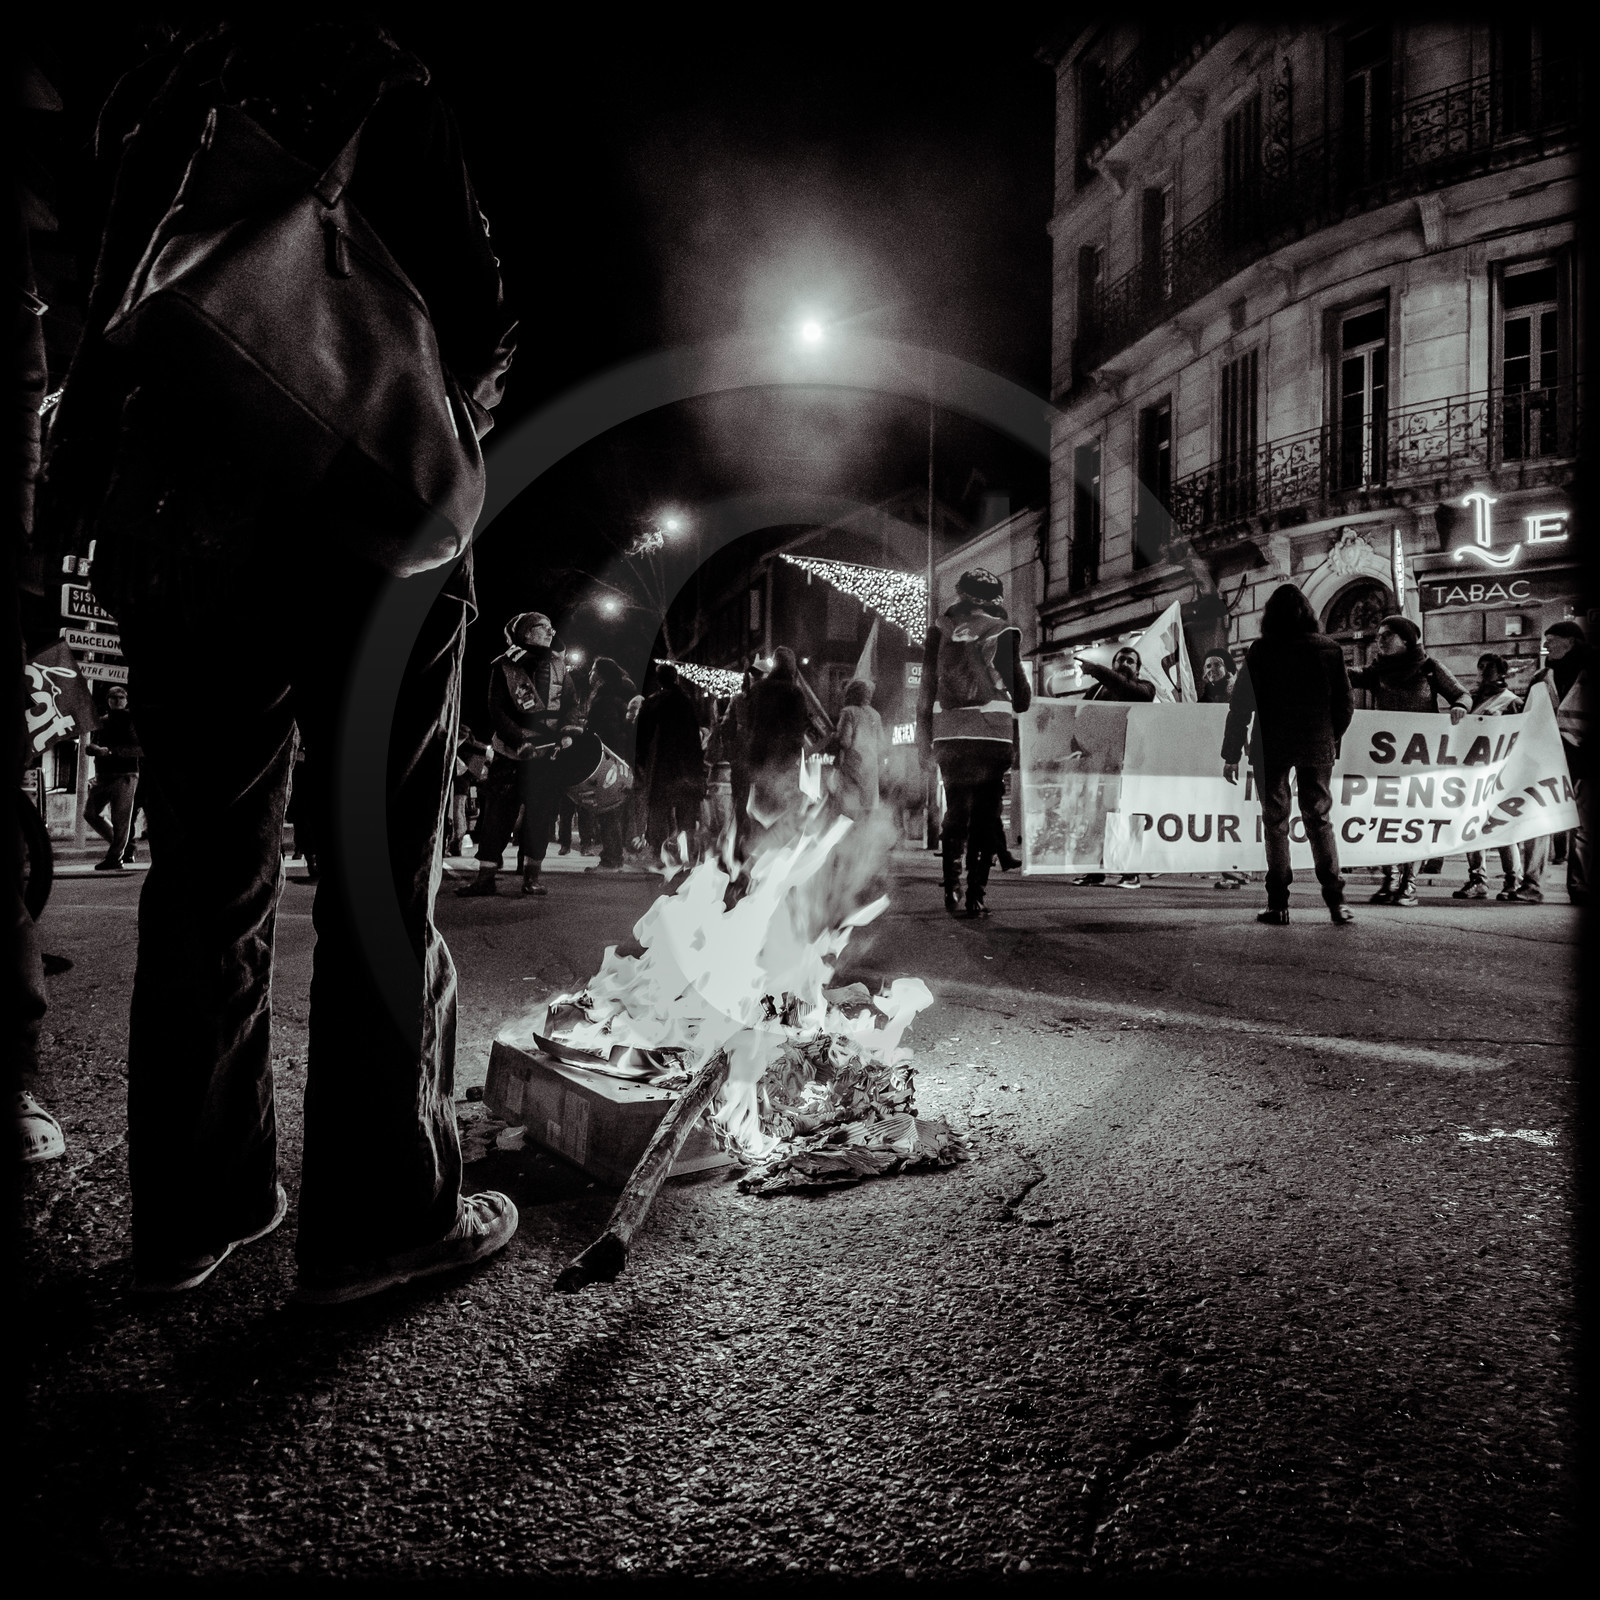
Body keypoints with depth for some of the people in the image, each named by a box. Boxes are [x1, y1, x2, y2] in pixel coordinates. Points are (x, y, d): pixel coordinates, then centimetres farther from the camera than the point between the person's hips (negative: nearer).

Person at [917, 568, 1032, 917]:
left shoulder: (940, 628, 11)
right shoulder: (1004, 630, 5)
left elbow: (927, 685, 9)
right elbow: (1017, 685, 5)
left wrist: (923, 730, 16)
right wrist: (1024, 702, 27)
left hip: (948, 731, 2)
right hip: (992, 730, -2)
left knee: (956, 810, 13)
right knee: (986, 814, 4)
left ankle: (952, 889, 6)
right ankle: (976, 895, 1)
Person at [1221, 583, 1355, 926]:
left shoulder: (1259, 652, -5)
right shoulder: (1330, 649, 2)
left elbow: (1240, 706, -7)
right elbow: (1346, 704, 5)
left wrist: (1231, 755, -2)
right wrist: (1332, 739, 21)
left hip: (1270, 749, -2)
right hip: (1318, 747, 2)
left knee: (1275, 823, 4)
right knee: (1320, 820, 11)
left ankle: (1278, 904, 3)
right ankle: (1335, 900, 5)